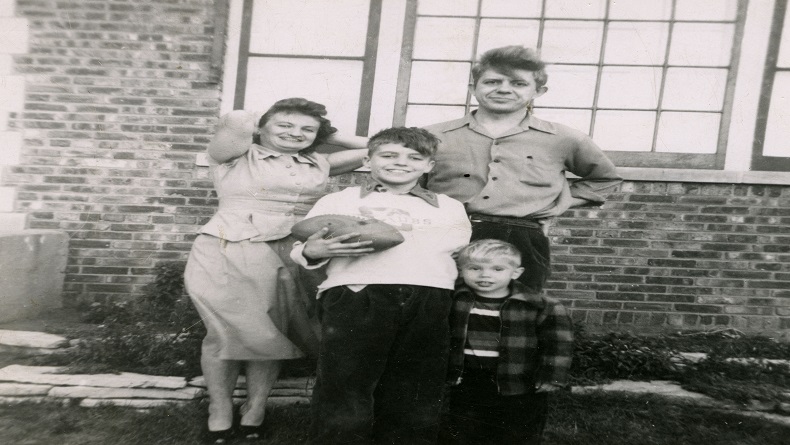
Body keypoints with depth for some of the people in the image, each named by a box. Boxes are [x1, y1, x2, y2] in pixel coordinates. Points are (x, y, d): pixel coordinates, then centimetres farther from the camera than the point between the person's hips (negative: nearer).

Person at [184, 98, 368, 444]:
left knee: (268, 336, 9)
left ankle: (253, 415, 26)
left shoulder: (320, 165, 13)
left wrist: (328, 135, 18)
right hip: (225, 255, -3)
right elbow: (237, 120, -17)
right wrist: (248, 127, 6)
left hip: (290, 259, 3)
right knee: (226, 335, 5)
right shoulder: (233, 157, 3)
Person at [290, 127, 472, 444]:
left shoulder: (448, 206, 25)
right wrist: (313, 251, -15)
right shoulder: (339, 200, 18)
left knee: (417, 400, 6)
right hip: (357, 291, -2)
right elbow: (300, 248, 10)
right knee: (344, 393, -8)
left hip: (430, 297, 3)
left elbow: (455, 239, 7)